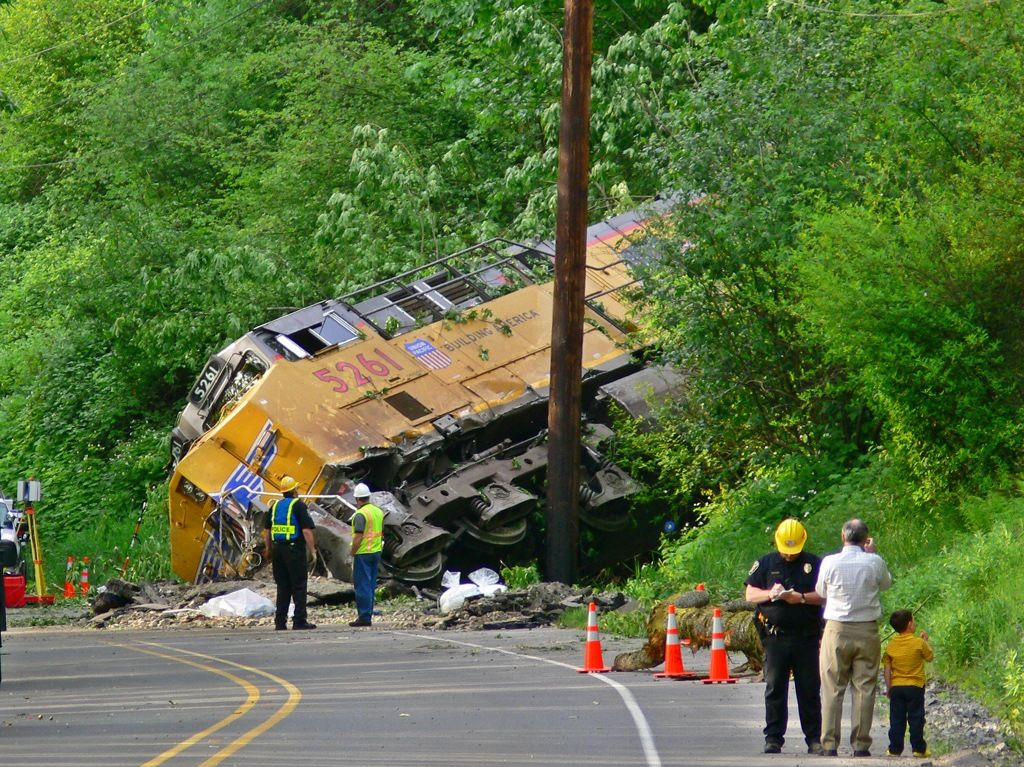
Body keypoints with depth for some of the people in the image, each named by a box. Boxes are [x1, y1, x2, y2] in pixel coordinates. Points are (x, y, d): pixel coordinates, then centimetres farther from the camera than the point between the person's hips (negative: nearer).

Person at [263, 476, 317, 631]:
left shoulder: (275, 506, 12)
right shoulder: (298, 505, -6)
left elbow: (266, 532, 14)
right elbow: (306, 530, -14)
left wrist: (269, 551, 21)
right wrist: (312, 550, -8)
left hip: (278, 549, 6)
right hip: (295, 550, -6)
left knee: (282, 587, 11)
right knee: (299, 586, -1)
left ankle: (280, 621, 9)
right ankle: (299, 621, -4)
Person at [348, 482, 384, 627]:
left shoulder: (360, 514, -16)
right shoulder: (378, 512, 10)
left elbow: (358, 537, -21)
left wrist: (353, 553, -12)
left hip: (363, 554, -8)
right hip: (376, 551, 8)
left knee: (362, 585, -5)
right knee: (371, 585, 13)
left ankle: (364, 617, -7)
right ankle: (368, 615, 17)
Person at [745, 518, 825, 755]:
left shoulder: (813, 564, 5)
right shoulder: (765, 564, 10)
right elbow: (750, 594, 8)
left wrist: (802, 598, -14)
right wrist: (770, 594, -12)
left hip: (806, 637, -1)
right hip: (775, 635, 1)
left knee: (809, 690, 1)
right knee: (774, 689, 0)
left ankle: (814, 738, 6)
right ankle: (773, 738, 3)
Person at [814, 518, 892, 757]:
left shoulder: (830, 562, -8)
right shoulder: (875, 562, -6)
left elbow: (820, 591, 8)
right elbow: (886, 583, 14)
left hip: (837, 630, 0)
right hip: (867, 631, 0)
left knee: (832, 690, 4)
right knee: (864, 688, 4)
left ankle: (829, 744, 3)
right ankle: (861, 744, 3)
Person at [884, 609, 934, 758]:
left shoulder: (891, 645, 0)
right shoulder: (919, 643, -10)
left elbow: (887, 668, 1)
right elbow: (930, 656, 6)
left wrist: (888, 688, 8)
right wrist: (926, 640, 18)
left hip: (896, 686, 2)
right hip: (915, 687, -2)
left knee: (897, 719, 6)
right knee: (916, 718, 5)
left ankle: (895, 748, 6)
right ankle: (918, 748, 7)